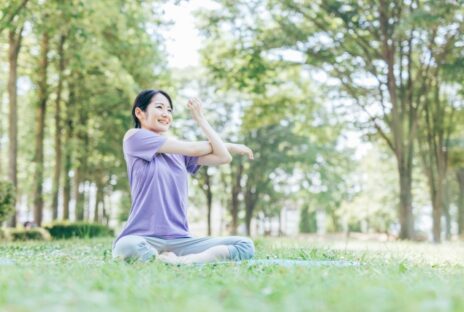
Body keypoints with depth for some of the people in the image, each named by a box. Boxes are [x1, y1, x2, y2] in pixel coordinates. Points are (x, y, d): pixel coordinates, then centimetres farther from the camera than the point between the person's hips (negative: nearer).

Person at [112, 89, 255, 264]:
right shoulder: (134, 137, 2)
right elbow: (193, 148, 1)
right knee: (128, 247, -41)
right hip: (144, 238, -5)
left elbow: (223, 157, 4)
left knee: (245, 245, -13)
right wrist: (229, 145, 20)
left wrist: (200, 119, 14)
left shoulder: (180, 153, 19)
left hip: (179, 240, 6)